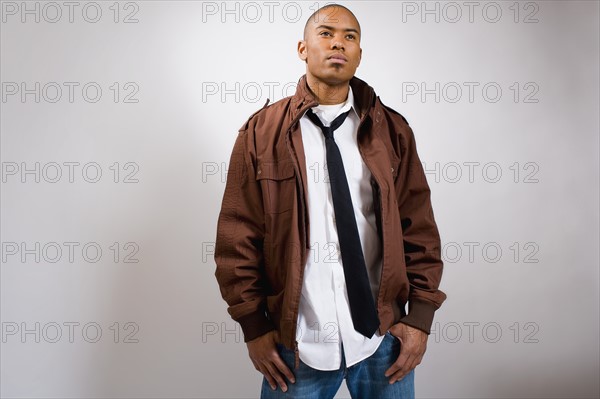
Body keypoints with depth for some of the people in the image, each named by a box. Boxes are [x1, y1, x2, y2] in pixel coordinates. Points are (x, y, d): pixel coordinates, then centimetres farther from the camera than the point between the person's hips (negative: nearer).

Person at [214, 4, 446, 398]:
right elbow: (239, 236, -2)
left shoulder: (391, 129, 2)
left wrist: (420, 317, -1)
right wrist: (254, 325, -3)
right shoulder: (261, 132, -2)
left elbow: (419, 228, 2)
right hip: (297, 341, -1)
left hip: (383, 336, 2)